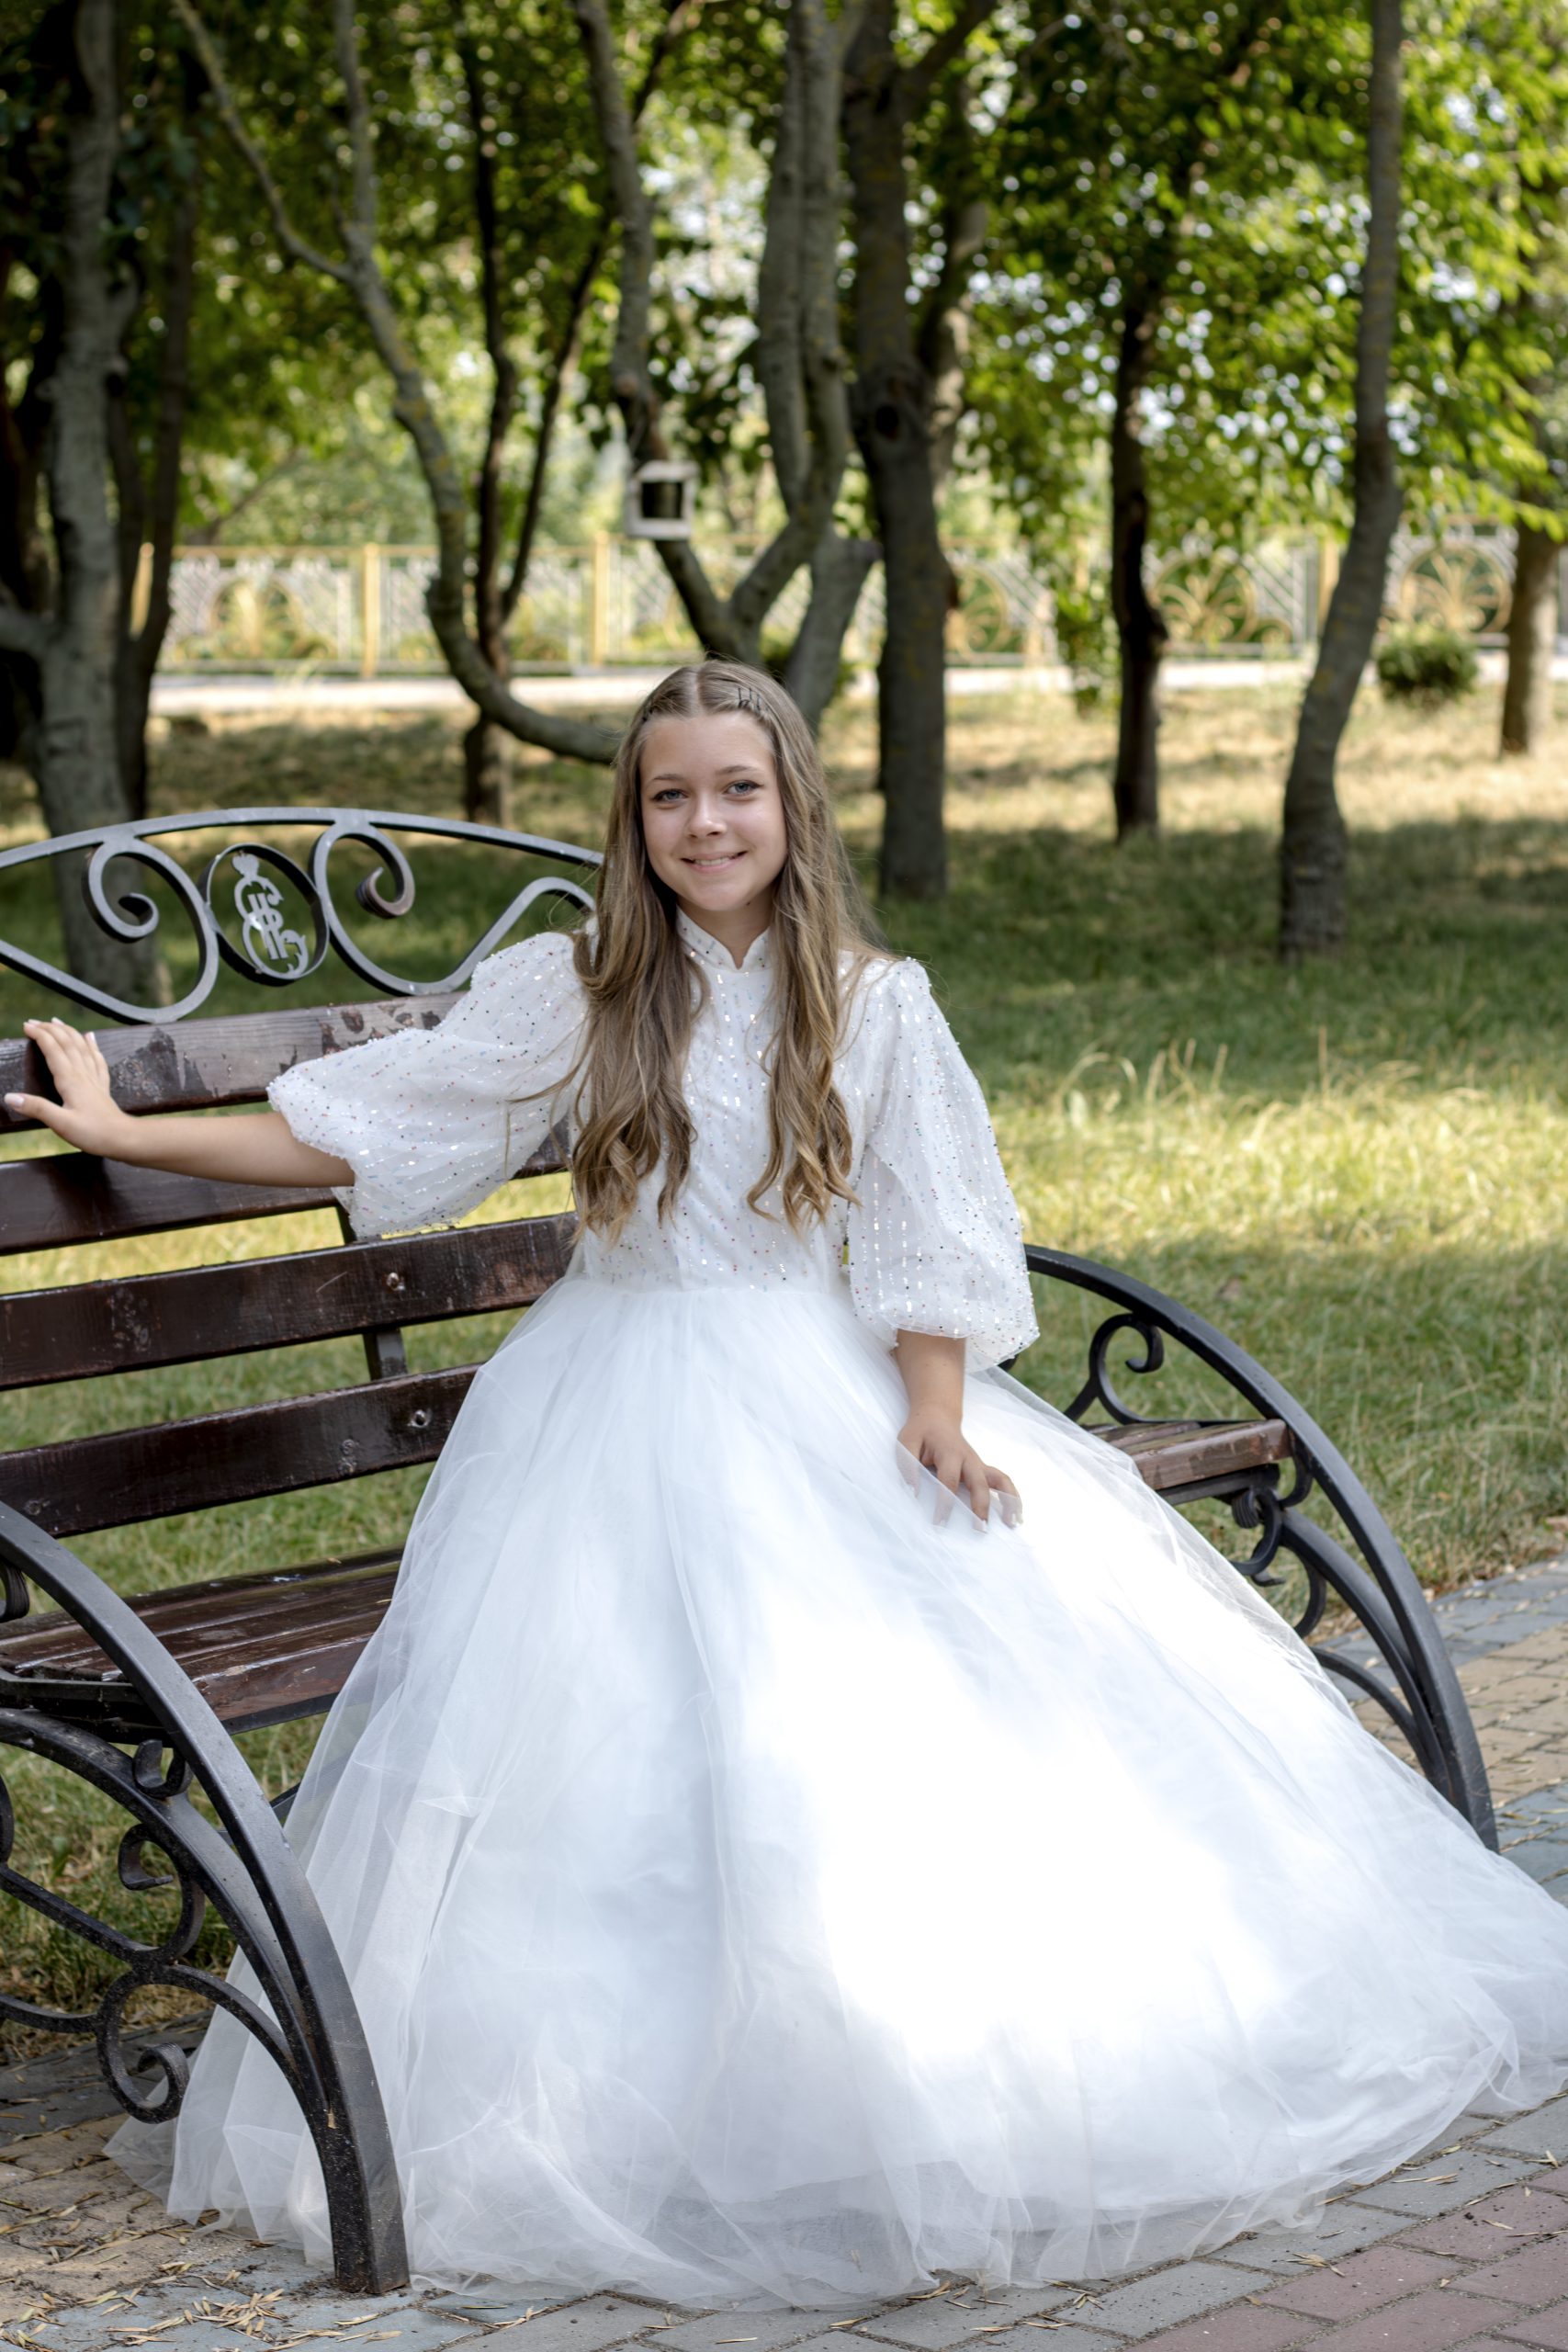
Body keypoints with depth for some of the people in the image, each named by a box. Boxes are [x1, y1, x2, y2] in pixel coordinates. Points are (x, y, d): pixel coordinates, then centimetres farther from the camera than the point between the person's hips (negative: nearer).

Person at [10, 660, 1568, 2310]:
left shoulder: (872, 1004, 5)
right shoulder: (564, 997, 1)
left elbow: (925, 1226, 4)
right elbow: (345, 1134, 4)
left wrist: (935, 1411, -11)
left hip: (831, 1398, 2)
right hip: (630, 1415, -2)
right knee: (707, 1738, -21)